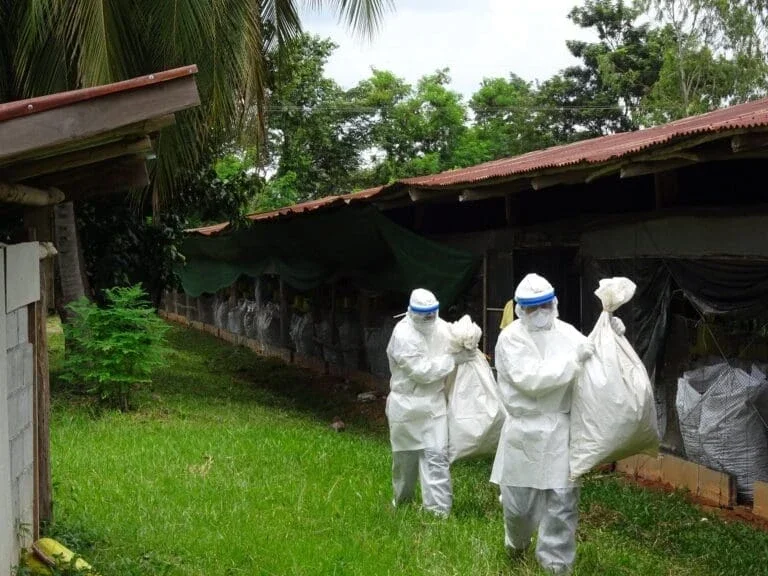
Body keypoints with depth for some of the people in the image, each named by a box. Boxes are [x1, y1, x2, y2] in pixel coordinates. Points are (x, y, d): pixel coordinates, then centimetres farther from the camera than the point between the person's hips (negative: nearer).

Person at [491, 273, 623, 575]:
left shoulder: (566, 332, 4)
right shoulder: (510, 338, -9)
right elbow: (531, 379, -21)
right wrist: (572, 359, -22)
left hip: (561, 429, 3)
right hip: (524, 430, -2)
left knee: (562, 499, 2)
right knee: (518, 499, 10)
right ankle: (517, 542, 41)